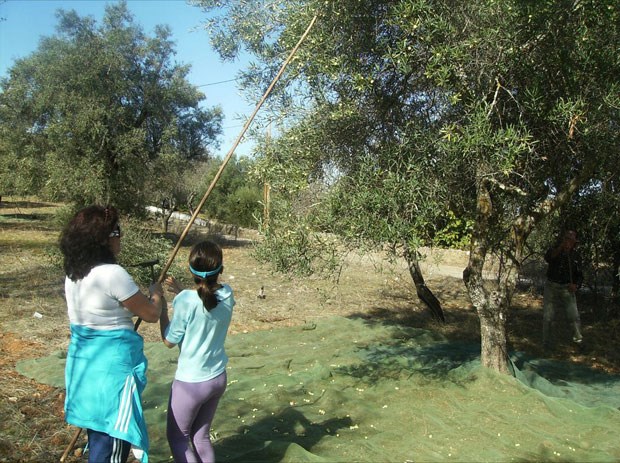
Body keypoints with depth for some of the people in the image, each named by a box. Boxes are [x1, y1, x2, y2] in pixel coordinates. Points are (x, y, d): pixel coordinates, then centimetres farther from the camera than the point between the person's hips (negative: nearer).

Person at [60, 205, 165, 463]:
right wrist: (156, 295, 6)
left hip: (82, 361, 8)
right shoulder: (113, 274, -21)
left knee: (97, 436, 23)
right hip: (112, 365, -8)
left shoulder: (73, 273, 4)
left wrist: (143, 300, 13)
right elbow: (151, 315, -12)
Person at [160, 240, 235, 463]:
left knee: (177, 438, 16)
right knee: (201, 436, 21)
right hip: (218, 378, 6)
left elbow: (169, 340, -10)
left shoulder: (185, 300, -21)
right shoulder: (227, 295, -6)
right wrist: (180, 292, 10)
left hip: (190, 382, -5)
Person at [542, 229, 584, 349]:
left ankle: (579, 341, 5)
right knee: (547, 318, 1)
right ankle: (546, 345, 13)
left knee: (574, 316, -11)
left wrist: (576, 285, -11)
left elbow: (579, 275, 10)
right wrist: (560, 248, -39)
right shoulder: (554, 249, -1)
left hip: (567, 289, 1)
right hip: (551, 287, -1)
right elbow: (548, 258, -26)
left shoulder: (576, 256, 4)